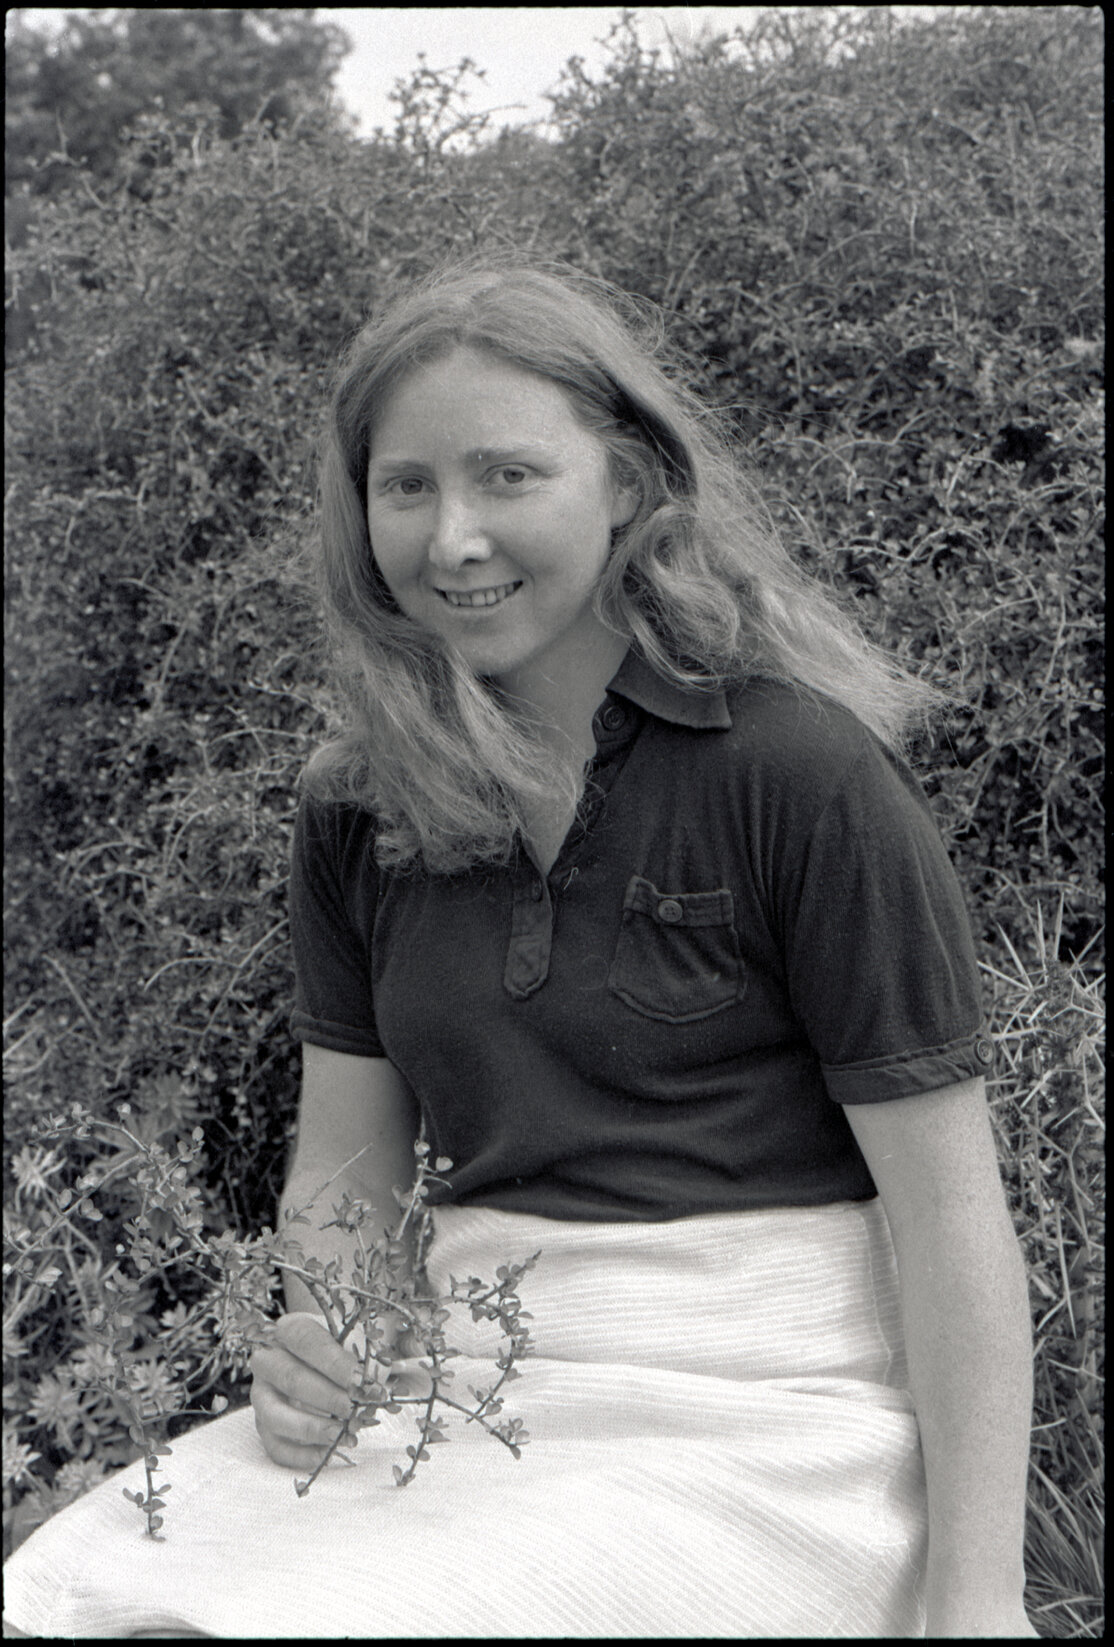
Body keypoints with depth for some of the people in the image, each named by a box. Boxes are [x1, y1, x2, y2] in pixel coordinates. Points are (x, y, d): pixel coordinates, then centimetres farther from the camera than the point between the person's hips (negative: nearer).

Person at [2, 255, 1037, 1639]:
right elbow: (345, 1161, 14)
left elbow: (950, 1216, -9)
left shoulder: (801, 771, -9)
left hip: (755, 1417, -4)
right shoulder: (357, 810, 8)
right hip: (467, 1386, 5)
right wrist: (318, 1349, -8)